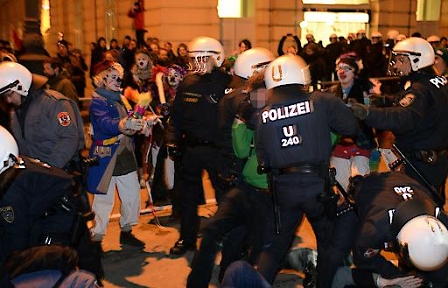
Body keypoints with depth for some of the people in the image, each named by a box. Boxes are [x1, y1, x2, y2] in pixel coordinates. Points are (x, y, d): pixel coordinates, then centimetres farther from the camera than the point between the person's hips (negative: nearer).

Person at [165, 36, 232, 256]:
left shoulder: (226, 83, -8)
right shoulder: (187, 83, 4)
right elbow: (176, 115, 10)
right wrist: (172, 140, 3)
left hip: (216, 149, -4)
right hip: (190, 148, 4)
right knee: (188, 195, 14)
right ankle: (187, 238, 30)